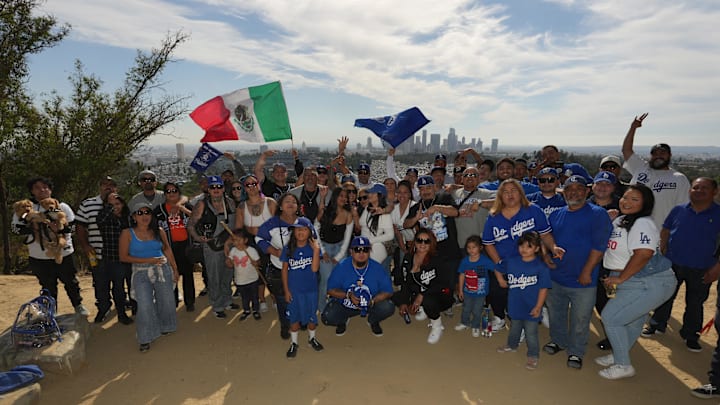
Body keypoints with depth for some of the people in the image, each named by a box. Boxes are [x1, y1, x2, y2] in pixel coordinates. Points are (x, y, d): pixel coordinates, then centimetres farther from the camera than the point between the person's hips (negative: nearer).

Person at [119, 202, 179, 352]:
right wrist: (147, 260, -11)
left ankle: (165, 327, 34)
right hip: (141, 273, -2)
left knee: (166, 300, 9)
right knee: (144, 305, -8)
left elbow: (167, 250, 11)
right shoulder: (127, 233, -3)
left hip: (163, 270, 3)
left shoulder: (158, 232, 3)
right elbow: (123, 257, -4)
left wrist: (175, 269, 12)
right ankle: (146, 338, 8)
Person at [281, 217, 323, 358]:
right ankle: (293, 343, 29)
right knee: (294, 316, 11)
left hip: (311, 289, 0)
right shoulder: (288, 249, -6)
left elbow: (315, 268, -18)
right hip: (294, 290, 0)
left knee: (312, 315, 14)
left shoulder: (313, 248, -9)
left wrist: (316, 250, -25)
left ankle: (312, 338, 38)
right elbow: (284, 270, -1)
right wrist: (286, 290, -3)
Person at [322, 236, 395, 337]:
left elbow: (388, 291, -12)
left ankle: (373, 321, 13)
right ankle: (343, 320, 16)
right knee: (327, 318, -25)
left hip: (371, 304, 1)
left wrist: (373, 301, -30)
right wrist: (348, 295, -32)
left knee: (388, 307, -26)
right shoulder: (341, 267, -16)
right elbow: (331, 290, -15)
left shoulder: (377, 268, -13)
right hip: (344, 305, 0)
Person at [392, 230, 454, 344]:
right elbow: (406, 282, 2)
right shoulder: (408, 259, -1)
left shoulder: (437, 260, -18)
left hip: (441, 295, -6)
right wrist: (404, 303, -8)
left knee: (427, 300, -37)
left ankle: (437, 326, -4)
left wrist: (422, 295, -31)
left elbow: (442, 284, -24)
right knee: (396, 297, -9)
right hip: (418, 293, 6)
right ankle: (422, 309, 14)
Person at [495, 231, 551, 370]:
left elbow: (543, 289, -14)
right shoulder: (511, 262, -5)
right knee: (514, 328, 25)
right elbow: (498, 270, 16)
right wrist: (501, 280, 3)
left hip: (531, 308, -4)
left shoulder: (541, 267, -17)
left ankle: (533, 356, 28)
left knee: (531, 333, 9)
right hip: (515, 305, 4)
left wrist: (538, 307, -15)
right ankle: (512, 345, 47)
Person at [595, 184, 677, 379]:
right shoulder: (620, 220, 11)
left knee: (610, 317, -6)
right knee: (632, 321, 21)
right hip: (633, 283, 9)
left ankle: (623, 365, 9)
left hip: (650, 284, -9)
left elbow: (643, 254, -28)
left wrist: (620, 278, -21)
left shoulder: (642, 224, -19)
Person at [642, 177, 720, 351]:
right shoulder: (678, 210, -2)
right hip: (672, 264, 1)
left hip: (701, 269, -1)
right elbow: (665, 231, 7)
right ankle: (657, 325, 29)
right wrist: (662, 252, 0)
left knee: (695, 303, 12)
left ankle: (690, 335, 28)